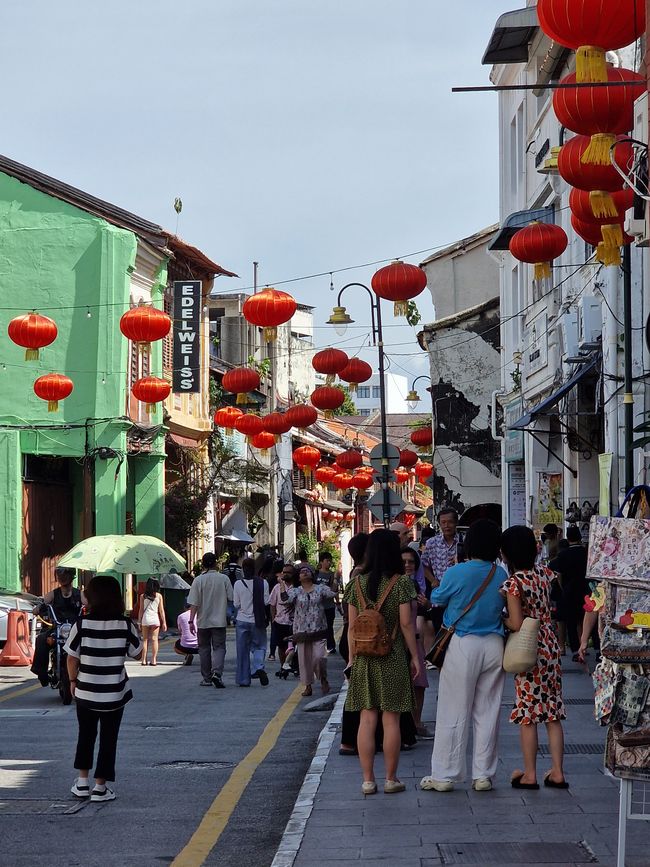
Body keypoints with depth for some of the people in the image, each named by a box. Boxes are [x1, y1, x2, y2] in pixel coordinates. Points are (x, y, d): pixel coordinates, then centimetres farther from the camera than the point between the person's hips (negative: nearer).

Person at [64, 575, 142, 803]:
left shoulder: (82, 624, -11)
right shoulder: (125, 625, -11)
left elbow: (72, 658, -4)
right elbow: (137, 654, 1)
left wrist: (73, 681, 11)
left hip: (86, 692, 1)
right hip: (114, 694, -1)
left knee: (85, 736, 19)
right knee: (108, 739, 9)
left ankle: (82, 782, 22)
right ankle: (100, 787, 10)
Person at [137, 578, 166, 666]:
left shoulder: (143, 596, 1)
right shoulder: (159, 596, 1)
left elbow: (141, 610, 1)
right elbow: (161, 610, 1)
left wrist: (139, 622, 7)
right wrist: (164, 622, 6)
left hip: (145, 619, 0)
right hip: (155, 619, 0)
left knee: (145, 640, 7)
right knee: (154, 639, 2)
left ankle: (144, 660, 5)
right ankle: (154, 660, -1)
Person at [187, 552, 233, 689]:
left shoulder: (198, 580, -7)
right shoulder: (224, 579, -4)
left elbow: (194, 603, -10)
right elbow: (231, 598, 0)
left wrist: (191, 621, -7)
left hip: (203, 621, 0)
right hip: (219, 621, 0)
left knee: (204, 648, 13)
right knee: (219, 647, 3)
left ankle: (207, 678, 17)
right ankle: (217, 673, -20)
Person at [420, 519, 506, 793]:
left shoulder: (457, 573, -12)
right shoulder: (501, 575, -1)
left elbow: (436, 599, 5)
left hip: (464, 646, -4)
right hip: (493, 646, 4)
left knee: (453, 712, 3)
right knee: (488, 712, 10)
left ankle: (444, 775, 7)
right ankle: (483, 775, 14)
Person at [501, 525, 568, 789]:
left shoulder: (513, 583, -17)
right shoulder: (544, 573, 4)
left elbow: (516, 624, -20)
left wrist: (499, 620, -2)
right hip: (551, 647, 6)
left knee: (528, 715, 3)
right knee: (553, 713, 10)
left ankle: (529, 775, 9)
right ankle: (557, 773, 12)